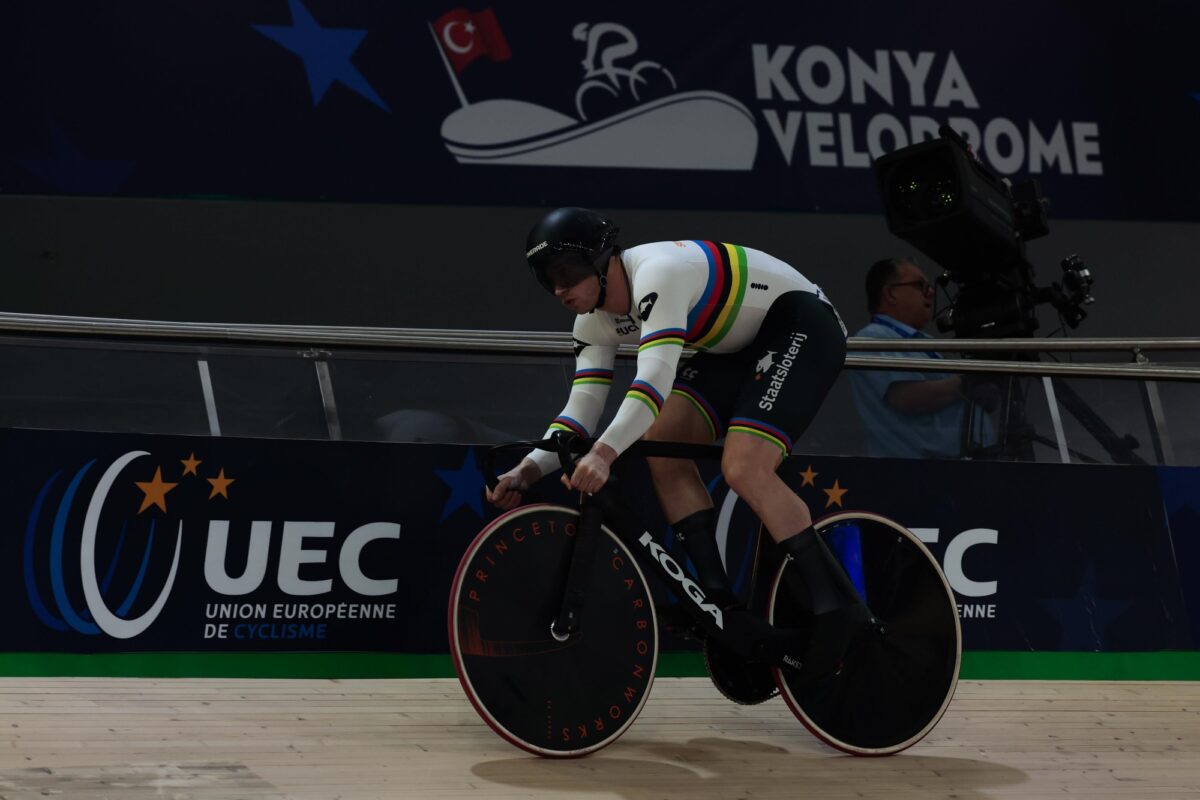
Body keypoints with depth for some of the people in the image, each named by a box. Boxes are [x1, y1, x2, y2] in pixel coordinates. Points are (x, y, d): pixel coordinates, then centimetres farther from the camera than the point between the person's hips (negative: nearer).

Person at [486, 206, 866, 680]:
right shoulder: (595, 321, -1)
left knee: (743, 467, -26)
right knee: (661, 443, -9)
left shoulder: (656, 272, -28)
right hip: (739, 347, 9)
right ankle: (720, 603, -5)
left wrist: (604, 452, -51)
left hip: (801, 324, -9)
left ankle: (839, 610, -17)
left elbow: (655, 378, -40)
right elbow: (583, 408, -5)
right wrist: (531, 468, -21)